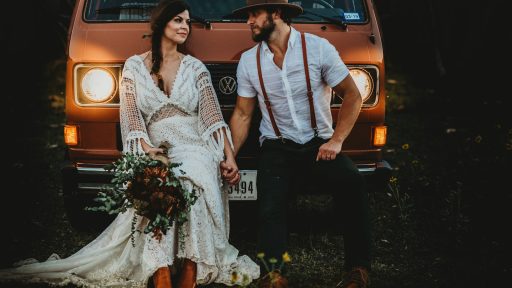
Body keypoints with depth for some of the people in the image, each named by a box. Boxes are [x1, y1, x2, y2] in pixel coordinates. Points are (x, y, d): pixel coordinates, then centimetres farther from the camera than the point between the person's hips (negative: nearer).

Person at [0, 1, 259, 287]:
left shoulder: (196, 67, 13)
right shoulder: (134, 66, 12)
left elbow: (212, 115, 6)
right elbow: (130, 115, 4)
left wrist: (229, 156, -6)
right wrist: (147, 149, -14)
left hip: (196, 150, 0)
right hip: (157, 153, 0)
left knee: (191, 188, -34)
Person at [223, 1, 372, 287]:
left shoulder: (318, 48, -7)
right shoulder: (248, 61, 3)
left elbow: (353, 96, -3)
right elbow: (243, 114, 10)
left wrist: (336, 140, -14)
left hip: (319, 143, -2)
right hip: (277, 147, 2)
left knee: (352, 181, -30)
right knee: (270, 210, -23)